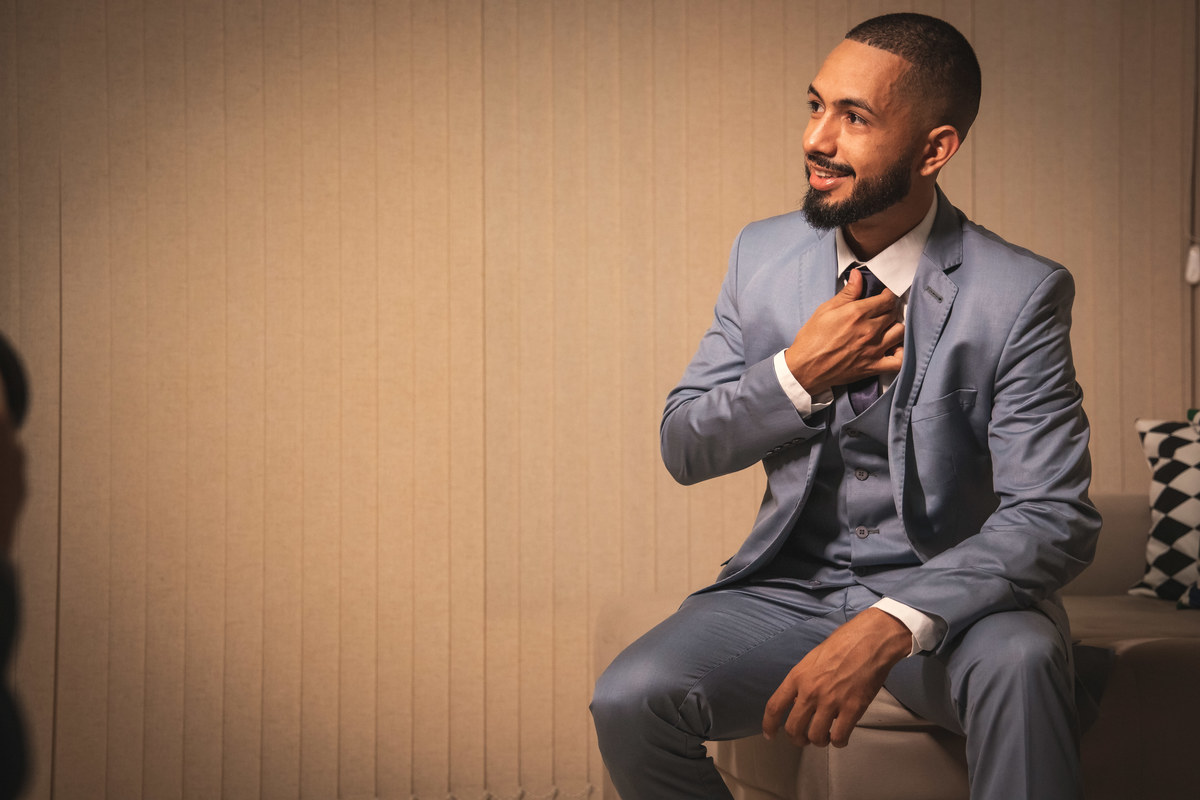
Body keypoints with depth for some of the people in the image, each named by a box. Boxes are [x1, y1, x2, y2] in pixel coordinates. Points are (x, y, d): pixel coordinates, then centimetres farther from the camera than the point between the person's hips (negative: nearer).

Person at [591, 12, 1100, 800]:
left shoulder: (1020, 294, -12)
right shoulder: (763, 253, 3)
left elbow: (1055, 519, -18)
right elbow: (683, 449, 7)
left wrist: (891, 626, -33)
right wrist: (796, 376, -14)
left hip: (945, 597, -3)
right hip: (789, 585, 4)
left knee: (1019, 658, -37)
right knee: (629, 700, -23)